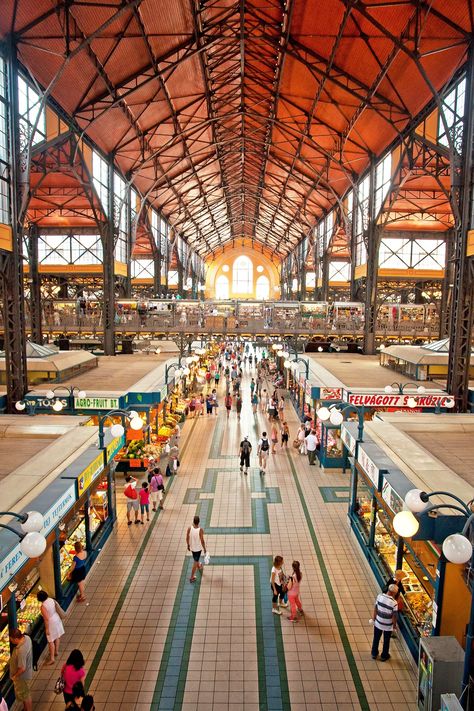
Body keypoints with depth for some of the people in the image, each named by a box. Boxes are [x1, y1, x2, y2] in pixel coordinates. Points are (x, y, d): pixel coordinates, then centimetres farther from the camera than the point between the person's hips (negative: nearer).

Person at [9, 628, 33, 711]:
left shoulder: (21, 651, -41)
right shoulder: (26, 637, -15)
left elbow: (22, 668, -31)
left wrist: (14, 676, -14)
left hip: (22, 676, -9)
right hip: (27, 672, 9)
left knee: (25, 696, 17)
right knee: (26, 694, 31)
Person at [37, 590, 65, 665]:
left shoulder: (43, 606, -28)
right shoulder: (51, 599, -8)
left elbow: (46, 619, -25)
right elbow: (57, 608, 5)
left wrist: (47, 629, -15)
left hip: (51, 622, -7)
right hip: (57, 618, 7)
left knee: (51, 641, 7)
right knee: (57, 636, 24)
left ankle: (52, 658, 16)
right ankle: (56, 651, 42)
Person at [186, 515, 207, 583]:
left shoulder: (189, 528, -20)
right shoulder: (200, 530, -30)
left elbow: (187, 538, -7)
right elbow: (202, 541, -21)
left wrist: (188, 545, 12)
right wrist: (204, 549, -6)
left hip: (192, 547, 4)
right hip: (198, 548, -4)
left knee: (196, 559, 31)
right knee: (195, 561, 12)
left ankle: (199, 567, 58)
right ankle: (192, 577, 20)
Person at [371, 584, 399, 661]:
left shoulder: (379, 596, -17)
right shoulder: (394, 602, -29)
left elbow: (375, 608, -5)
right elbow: (394, 616, -18)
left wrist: (374, 618, 10)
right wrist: (394, 625, 1)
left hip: (378, 623, 3)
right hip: (388, 626, -3)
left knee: (376, 638, 23)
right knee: (386, 641, 22)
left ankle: (374, 654, 41)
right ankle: (384, 656, 40)